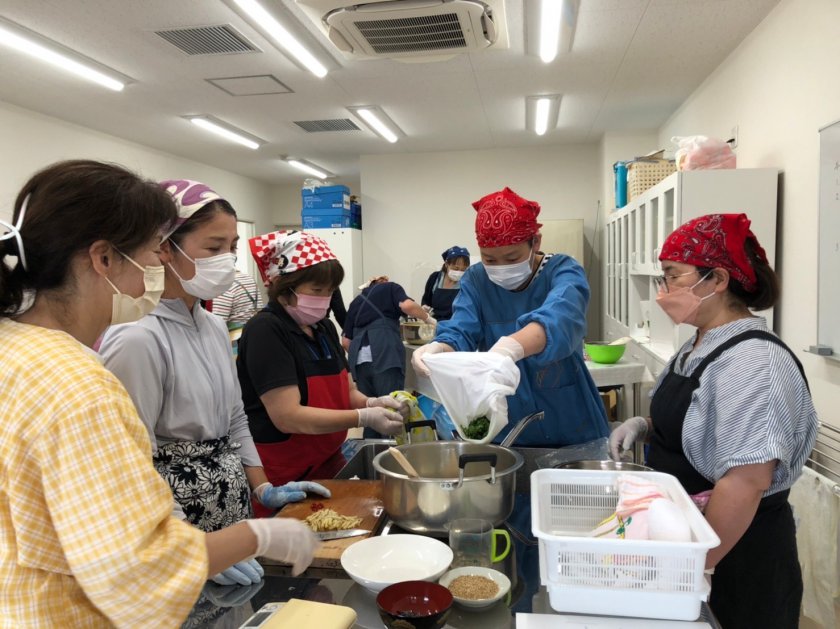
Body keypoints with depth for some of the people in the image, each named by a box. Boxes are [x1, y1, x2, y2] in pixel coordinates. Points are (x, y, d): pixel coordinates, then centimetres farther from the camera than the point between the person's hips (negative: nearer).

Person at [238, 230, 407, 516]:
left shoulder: (324, 327, 6)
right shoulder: (266, 330, -18)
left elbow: (344, 391, 9)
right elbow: (287, 416, -23)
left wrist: (371, 403, -12)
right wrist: (364, 418, -25)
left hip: (329, 463, 7)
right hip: (283, 479, -7)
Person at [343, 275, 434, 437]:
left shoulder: (356, 301, 29)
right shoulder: (390, 288, 19)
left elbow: (346, 341, 23)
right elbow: (407, 305, -3)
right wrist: (428, 318, 11)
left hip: (359, 359, 5)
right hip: (385, 354, -5)